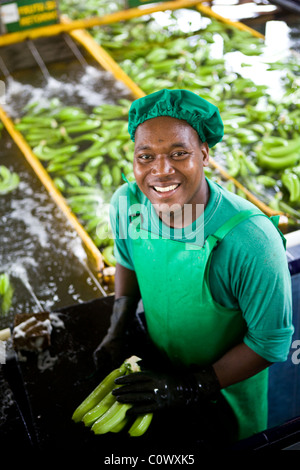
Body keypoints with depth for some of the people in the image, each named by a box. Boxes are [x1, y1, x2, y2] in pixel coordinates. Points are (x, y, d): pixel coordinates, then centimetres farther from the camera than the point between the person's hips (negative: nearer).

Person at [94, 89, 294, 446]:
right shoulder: (126, 204, -22)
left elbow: (271, 342, -26)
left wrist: (192, 387, -25)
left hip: (229, 385, -3)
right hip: (159, 365, 4)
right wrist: (117, 332, -8)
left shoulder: (251, 241, -38)